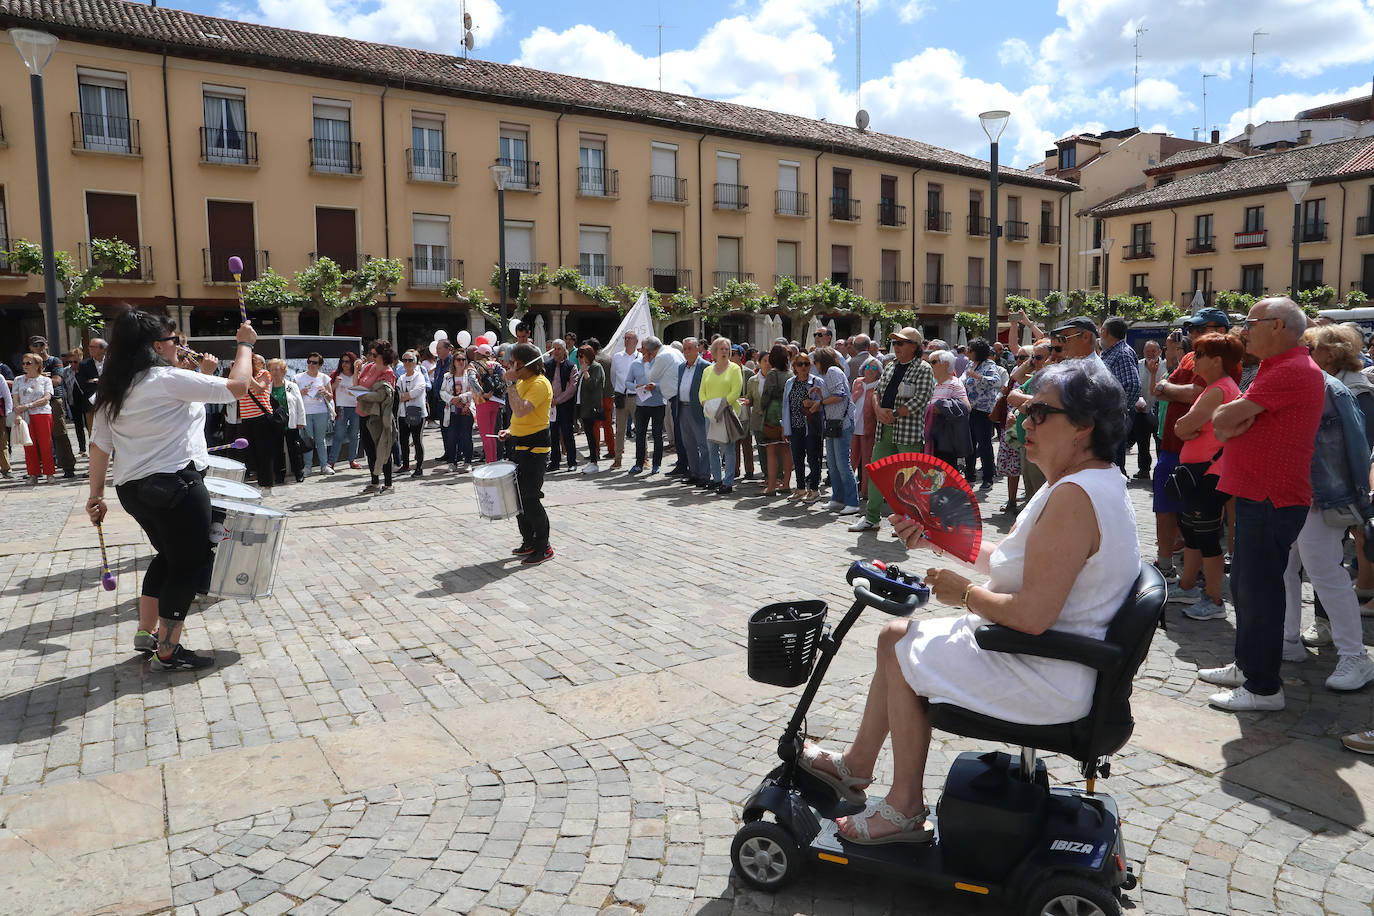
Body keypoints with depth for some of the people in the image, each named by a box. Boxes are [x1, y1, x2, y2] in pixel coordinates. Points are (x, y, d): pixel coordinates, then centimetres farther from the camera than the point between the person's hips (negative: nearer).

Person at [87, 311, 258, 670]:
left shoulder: (111, 392, 11)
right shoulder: (168, 379, -13)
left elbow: (100, 445, 12)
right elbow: (237, 386, -15)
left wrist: (96, 495, 16)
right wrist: (245, 344, -1)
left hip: (133, 488, 9)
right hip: (176, 486, -9)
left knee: (168, 557, 25)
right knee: (188, 565, 2)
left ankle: (146, 633, 31)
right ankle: (168, 652, 9)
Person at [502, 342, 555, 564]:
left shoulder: (540, 384, -17)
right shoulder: (522, 382, 13)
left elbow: (521, 411, -31)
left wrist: (510, 383, -24)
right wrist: (511, 430, 8)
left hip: (535, 448, -10)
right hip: (520, 445, 10)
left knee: (530, 498, -8)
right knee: (518, 496, 14)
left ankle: (543, 548, 3)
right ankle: (529, 542, 26)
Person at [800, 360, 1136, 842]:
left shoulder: (1074, 496, -28)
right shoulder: (1084, 482, 7)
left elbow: (1033, 613, -33)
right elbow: (1009, 561, 12)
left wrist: (965, 592, -16)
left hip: (1045, 681, -11)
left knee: (902, 652, 0)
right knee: (896, 634, 14)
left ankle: (906, 809, 15)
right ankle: (856, 766, 28)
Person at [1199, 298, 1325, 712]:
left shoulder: (1293, 370, -17)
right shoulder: (1277, 368, 19)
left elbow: (1223, 419, -20)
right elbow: (1225, 425, 12)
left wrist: (1226, 418, 1)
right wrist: (1232, 422, -9)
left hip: (1272, 501, -10)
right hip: (1257, 495, 10)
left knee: (1258, 589, -3)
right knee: (1244, 585, 18)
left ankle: (1264, 686, 6)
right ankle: (1246, 665, 30)